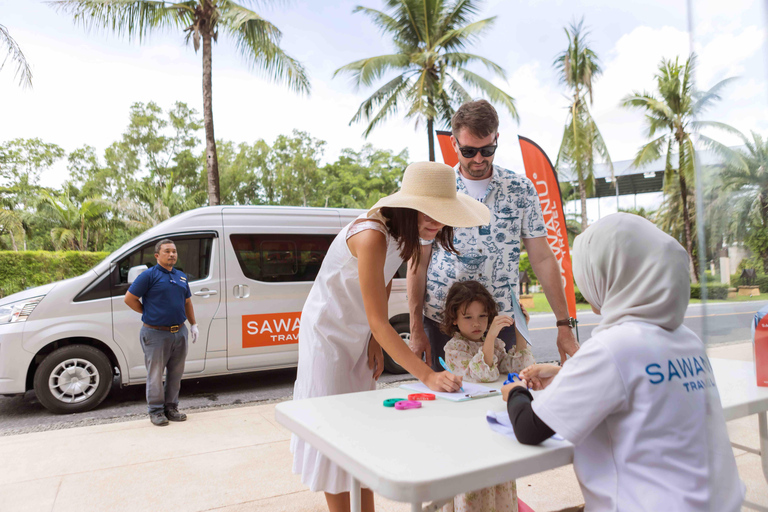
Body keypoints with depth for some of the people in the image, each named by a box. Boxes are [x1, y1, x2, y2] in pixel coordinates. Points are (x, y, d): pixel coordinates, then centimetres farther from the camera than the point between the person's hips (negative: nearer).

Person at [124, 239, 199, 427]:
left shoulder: (181, 276, 12)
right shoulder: (149, 275, -7)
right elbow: (129, 298, -8)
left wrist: (193, 324, 16)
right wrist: (149, 313, -3)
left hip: (180, 332, 6)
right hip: (156, 334, -6)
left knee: (176, 373, 13)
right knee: (155, 374, 4)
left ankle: (171, 407, 25)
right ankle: (156, 411, 17)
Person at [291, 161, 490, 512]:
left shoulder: (403, 233, -7)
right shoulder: (371, 236, -33)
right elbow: (379, 321, -34)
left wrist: (375, 341, -3)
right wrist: (427, 376, -37)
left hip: (360, 335, 8)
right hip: (329, 334, -8)